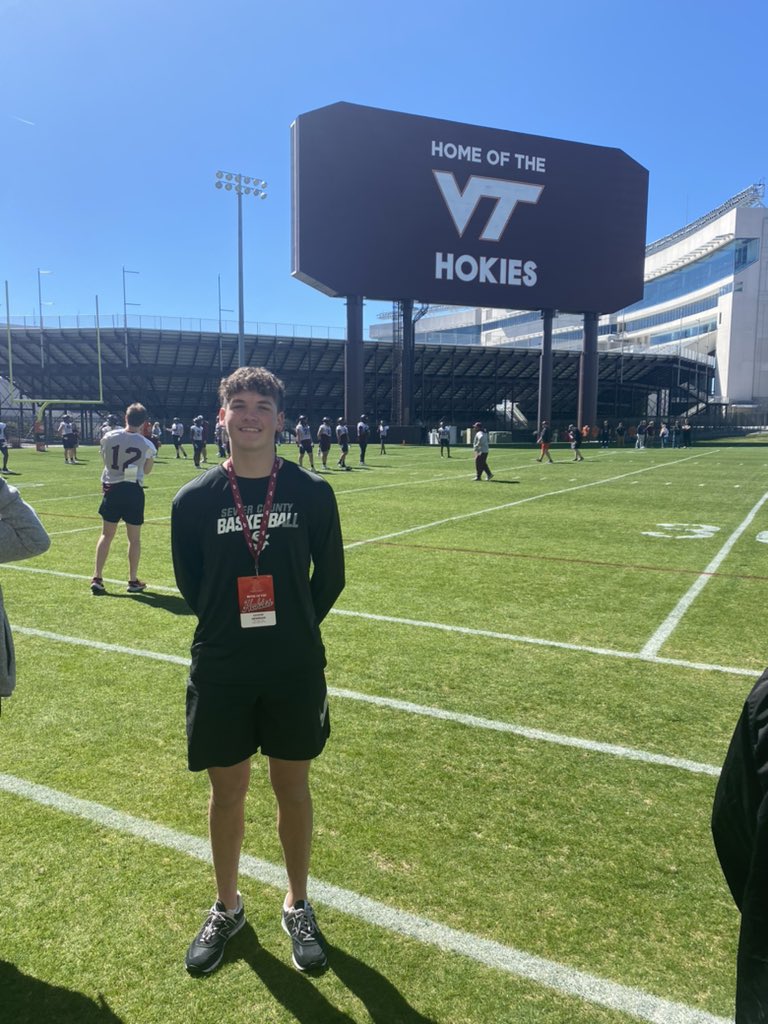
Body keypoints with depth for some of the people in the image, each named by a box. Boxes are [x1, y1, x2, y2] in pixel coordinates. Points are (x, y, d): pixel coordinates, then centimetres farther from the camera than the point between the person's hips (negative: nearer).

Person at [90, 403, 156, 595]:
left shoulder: (109, 437, -4)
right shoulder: (147, 445, -7)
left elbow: (105, 460, 11)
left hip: (112, 489, 2)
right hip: (133, 491, -1)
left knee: (106, 535, 11)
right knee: (134, 538, 9)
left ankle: (97, 578, 8)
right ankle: (133, 581, 15)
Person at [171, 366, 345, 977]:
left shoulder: (312, 492, -6)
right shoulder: (194, 500, -5)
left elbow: (331, 575, 3)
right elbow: (190, 583, 4)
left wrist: (293, 628, 4)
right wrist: (237, 627, 4)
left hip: (296, 670, 0)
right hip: (220, 672, 1)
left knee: (293, 788, 14)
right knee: (227, 790, 15)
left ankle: (298, 905, 38)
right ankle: (227, 909, 39)